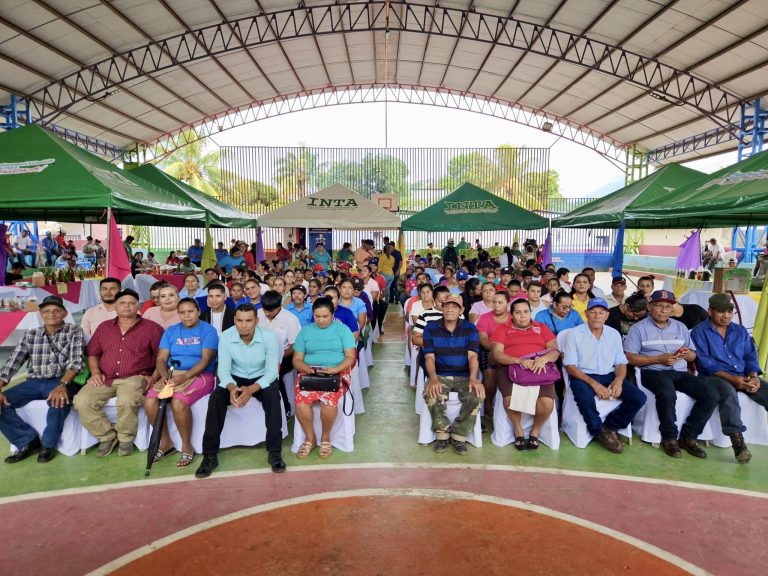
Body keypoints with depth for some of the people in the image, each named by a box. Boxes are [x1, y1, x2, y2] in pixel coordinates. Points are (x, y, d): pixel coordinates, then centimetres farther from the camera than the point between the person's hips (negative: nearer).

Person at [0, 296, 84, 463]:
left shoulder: (74, 331, 1)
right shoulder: (30, 335, 12)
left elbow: (76, 362, -11)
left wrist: (62, 385, -29)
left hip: (62, 382, -4)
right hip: (34, 382, 4)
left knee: (59, 400, -37)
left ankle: (48, 444, -11)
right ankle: (28, 441, -1)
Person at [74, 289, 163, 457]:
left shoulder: (151, 328, 5)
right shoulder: (104, 327, 19)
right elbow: (92, 353, 20)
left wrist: (154, 377, -11)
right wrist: (95, 372, 3)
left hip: (134, 378, -4)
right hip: (105, 379, 5)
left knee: (126, 401, -36)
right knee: (82, 401, -22)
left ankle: (126, 438, -6)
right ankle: (107, 436, 0)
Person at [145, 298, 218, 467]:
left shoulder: (208, 330, -1)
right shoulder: (170, 331, 13)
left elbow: (206, 359, -11)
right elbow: (161, 358, 5)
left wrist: (185, 377, -24)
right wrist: (164, 375, -17)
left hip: (200, 376, -5)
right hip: (171, 376, 5)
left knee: (178, 402, -32)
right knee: (150, 401, -21)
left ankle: (187, 446, -11)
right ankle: (166, 443, -1)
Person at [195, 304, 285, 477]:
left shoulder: (269, 337, -20)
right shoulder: (225, 337, -15)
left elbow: (272, 371, -21)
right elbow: (223, 369, -15)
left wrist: (251, 389, -37)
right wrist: (232, 387, -37)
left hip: (262, 379, -2)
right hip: (236, 379, 2)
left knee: (273, 396, -33)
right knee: (215, 398, -26)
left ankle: (275, 452, -23)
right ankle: (210, 455, -15)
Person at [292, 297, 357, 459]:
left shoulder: (342, 329, 7)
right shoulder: (305, 331, 13)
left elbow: (350, 357, 0)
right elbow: (297, 359, 9)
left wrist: (335, 369, -18)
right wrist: (306, 368, -14)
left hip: (337, 372, -2)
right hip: (309, 372, 2)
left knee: (328, 400, -33)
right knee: (301, 401, -29)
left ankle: (326, 437, -4)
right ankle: (310, 438, -3)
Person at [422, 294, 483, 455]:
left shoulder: (470, 328, 3)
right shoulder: (431, 328, 2)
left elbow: (472, 356, -7)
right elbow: (429, 357, -5)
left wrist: (473, 378, -26)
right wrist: (433, 378, -24)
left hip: (464, 376, 1)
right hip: (440, 375, -1)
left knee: (477, 395, -30)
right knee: (432, 394, -33)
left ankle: (458, 436, -8)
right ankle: (442, 434, -8)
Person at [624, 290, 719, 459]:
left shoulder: (680, 327, 19)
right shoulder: (639, 328, 2)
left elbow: (693, 355, 20)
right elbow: (630, 357, -6)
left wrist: (687, 354, -6)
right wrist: (660, 359, -13)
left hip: (680, 372, 6)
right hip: (653, 372, -5)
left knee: (711, 395, -17)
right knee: (667, 394, -37)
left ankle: (688, 436, -4)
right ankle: (669, 437, -15)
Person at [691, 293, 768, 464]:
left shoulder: (741, 331, 19)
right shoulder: (699, 332, 2)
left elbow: (751, 357, 12)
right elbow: (705, 362, -9)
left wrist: (754, 376, -10)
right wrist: (731, 378, -20)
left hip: (743, 377, 5)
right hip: (716, 377, -5)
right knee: (728, 392, -37)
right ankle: (738, 442, -41)